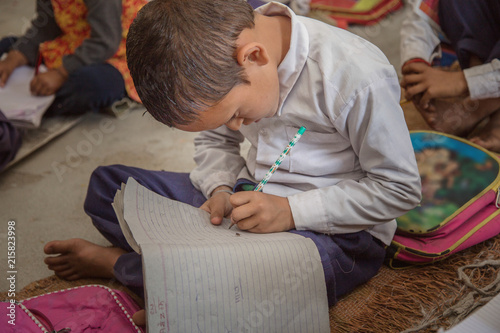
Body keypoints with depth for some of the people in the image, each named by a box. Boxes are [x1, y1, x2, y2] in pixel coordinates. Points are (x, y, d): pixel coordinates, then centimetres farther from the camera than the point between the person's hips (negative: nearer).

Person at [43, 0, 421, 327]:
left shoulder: (357, 77, -26)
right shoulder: (217, 56, -8)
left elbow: (400, 188, -17)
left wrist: (291, 211, -23)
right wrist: (221, 190, -11)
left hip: (337, 231, -5)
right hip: (251, 194, 6)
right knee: (107, 184, 0)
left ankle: (115, 262, -10)